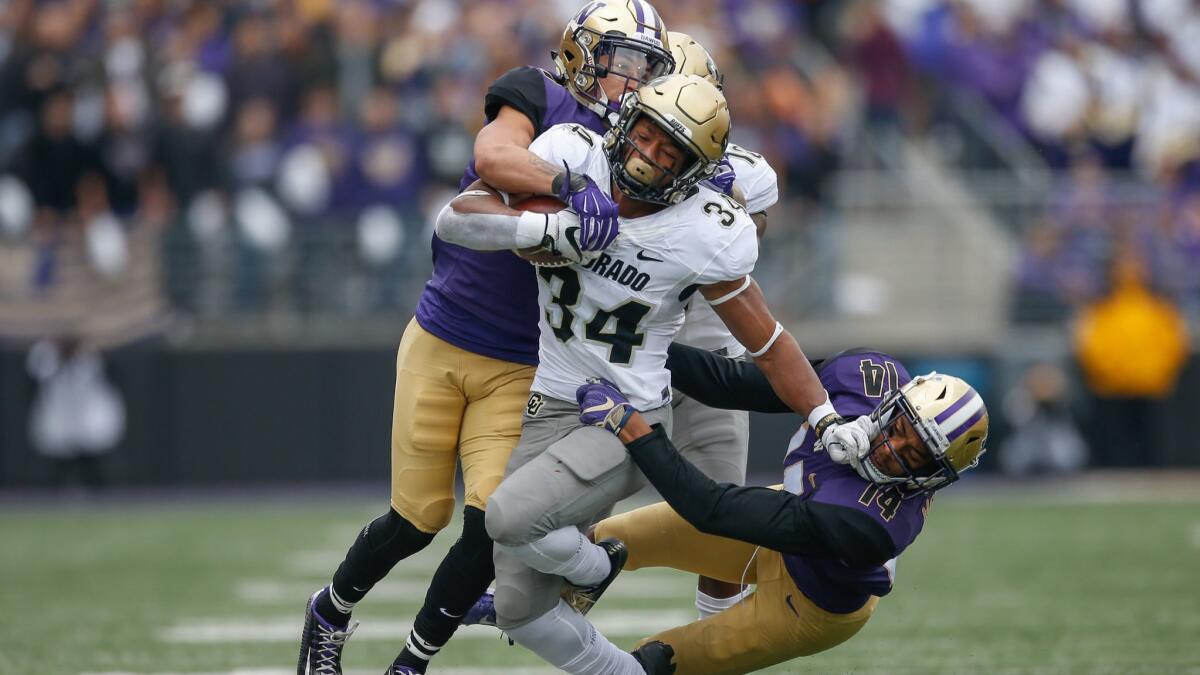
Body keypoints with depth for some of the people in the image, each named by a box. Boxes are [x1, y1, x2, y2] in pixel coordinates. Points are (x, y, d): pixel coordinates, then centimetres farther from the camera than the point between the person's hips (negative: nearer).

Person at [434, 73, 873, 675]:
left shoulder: (705, 236, -14)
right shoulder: (572, 156, -9)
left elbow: (768, 343, -3)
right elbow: (455, 219, -14)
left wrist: (828, 419, -13)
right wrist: (544, 228, -29)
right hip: (549, 413, 4)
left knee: (509, 518, -29)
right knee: (518, 609, 4)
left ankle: (592, 568, 4)